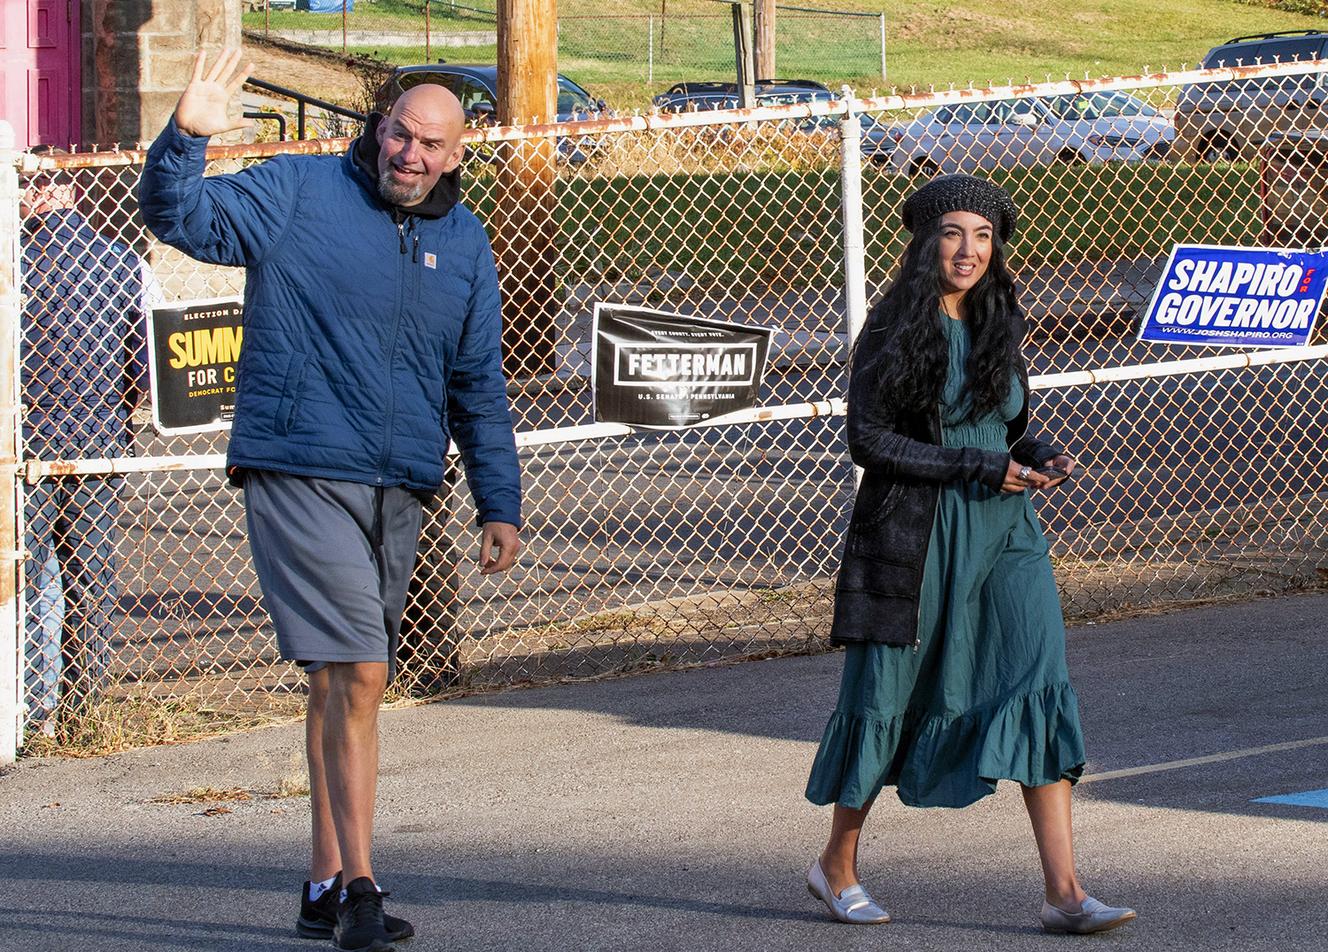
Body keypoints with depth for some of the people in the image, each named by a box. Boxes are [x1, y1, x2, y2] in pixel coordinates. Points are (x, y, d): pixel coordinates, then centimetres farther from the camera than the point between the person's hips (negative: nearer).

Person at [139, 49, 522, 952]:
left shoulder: (464, 242, 12)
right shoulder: (299, 192, -1)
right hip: (300, 473, -6)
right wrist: (187, 139, -28)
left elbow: (479, 385, 17)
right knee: (355, 674, -14)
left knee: (350, 681, 12)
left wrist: (500, 505, 14)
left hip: (398, 492, 6)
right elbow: (182, 217, -9)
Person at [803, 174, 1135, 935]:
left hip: (1003, 533, 4)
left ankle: (1065, 893, -13)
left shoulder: (1001, 328, 9)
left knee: (1040, 687, -10)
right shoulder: (894, 330, -7)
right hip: (913, 538, -4)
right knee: (885, 698, 6)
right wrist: (979, 466, -17)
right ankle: (838, 866, 28)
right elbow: (868, 439, -13)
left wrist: (1043, 459, -3)